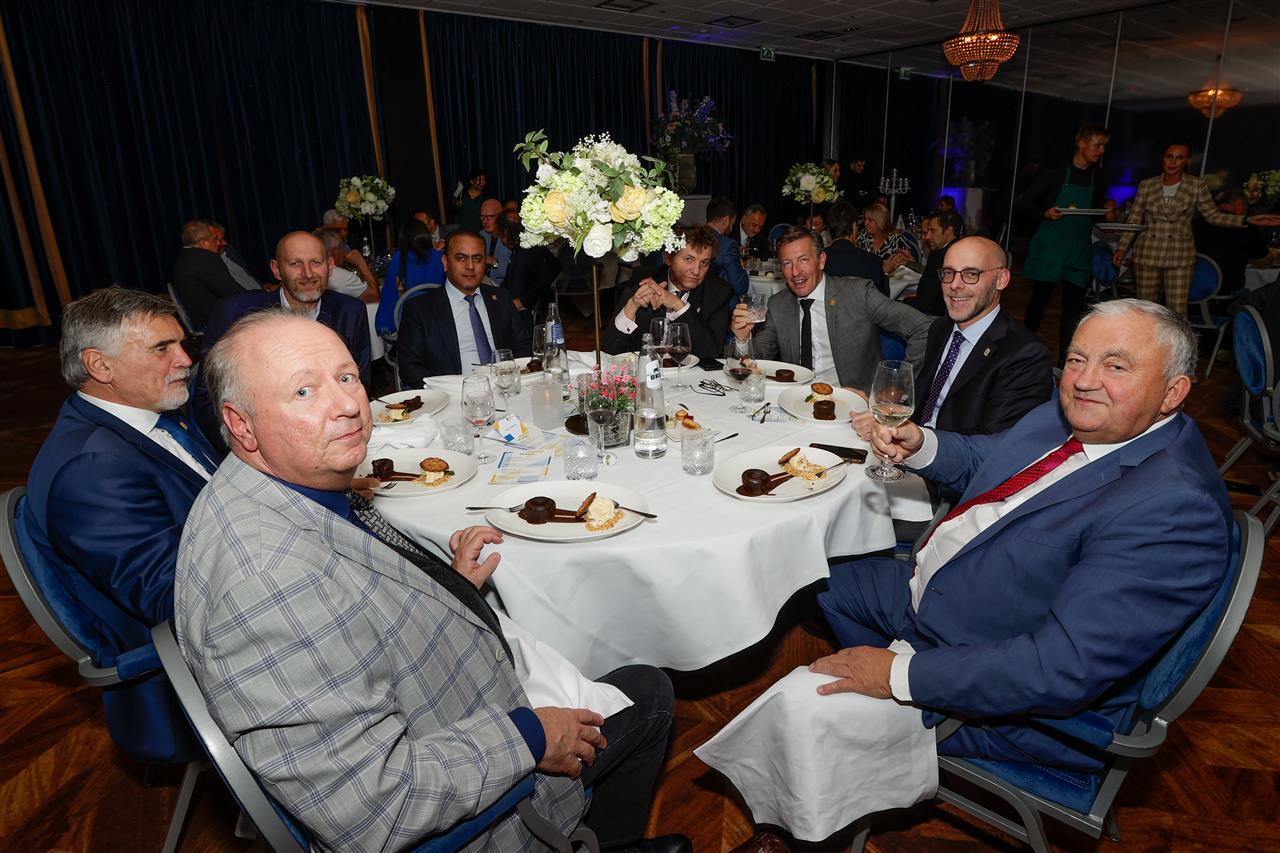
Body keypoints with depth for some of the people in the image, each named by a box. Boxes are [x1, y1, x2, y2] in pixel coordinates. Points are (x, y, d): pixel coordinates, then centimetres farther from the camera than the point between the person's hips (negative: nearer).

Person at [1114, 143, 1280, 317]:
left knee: (1178, 312, -6)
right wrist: (1122, 248, 2)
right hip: (1147, 254, 1)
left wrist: (1247, 220, -4)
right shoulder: (1147, 185, 4)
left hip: (1179, 257, -1)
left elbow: (1213, 215, 7)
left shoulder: (1197, 185, 2)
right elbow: (1134, 219, 8)